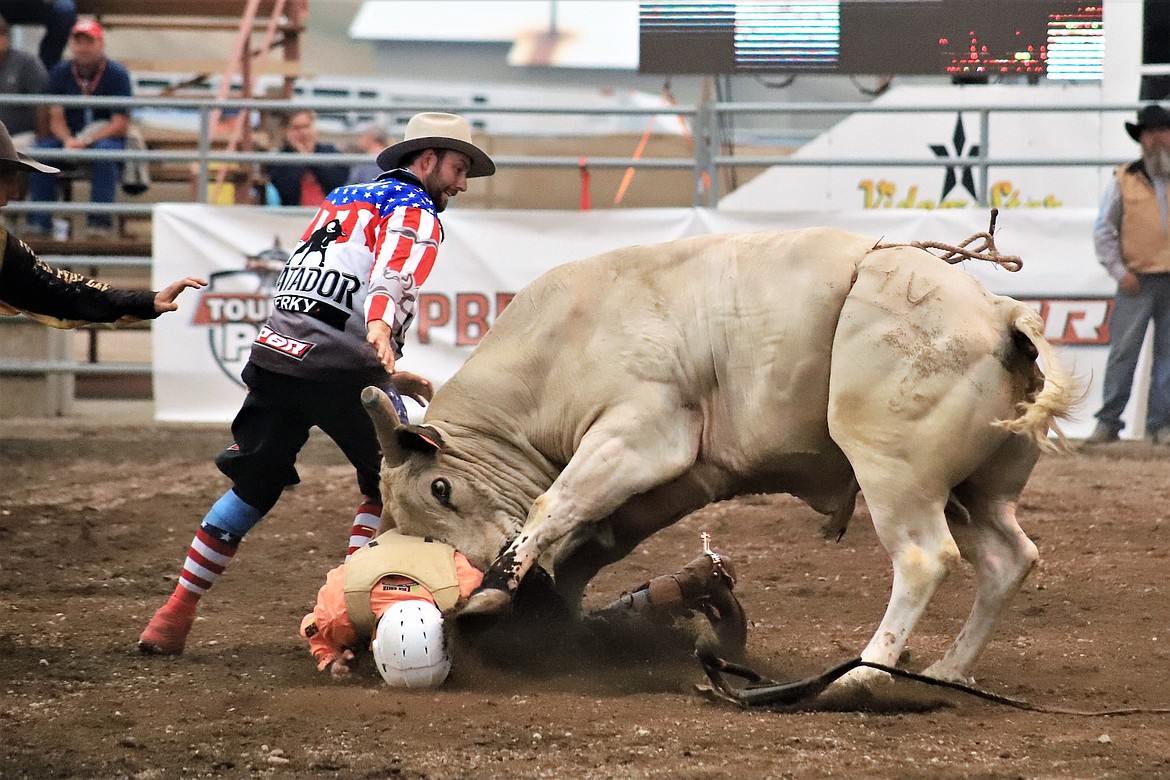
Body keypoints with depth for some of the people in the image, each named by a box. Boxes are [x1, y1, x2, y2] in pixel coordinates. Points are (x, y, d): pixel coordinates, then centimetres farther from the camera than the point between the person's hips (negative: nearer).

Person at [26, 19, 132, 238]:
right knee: (41, 149, -26)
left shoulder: (117, 74, -5)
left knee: (105, 150, -38)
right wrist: (68, 141, -21)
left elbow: (120, 124, -10)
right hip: (70, 137, 3)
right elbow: (56, 118, 2)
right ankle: (38, 222, -25)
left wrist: (86, 141, -24)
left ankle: (100, 222, -37)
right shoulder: (60, 73, 5)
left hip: (107, 136, -3)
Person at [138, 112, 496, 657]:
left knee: (253, 488, 15)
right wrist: (381, 333, -40)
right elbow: (392, 279, -20)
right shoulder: (415, 212, 1)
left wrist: (387, 376, 30)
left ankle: (176, 613, 12)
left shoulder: (341, 199, 26)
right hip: (339, 370, -7)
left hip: (273, 353, 7)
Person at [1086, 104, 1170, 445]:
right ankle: (1108, 422, 0)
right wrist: (1119, 271, -3)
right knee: (1123, 350, -4)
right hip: (1137, 282, -2)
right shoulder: (1125, 180, 4)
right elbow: (1103, 231, 5)